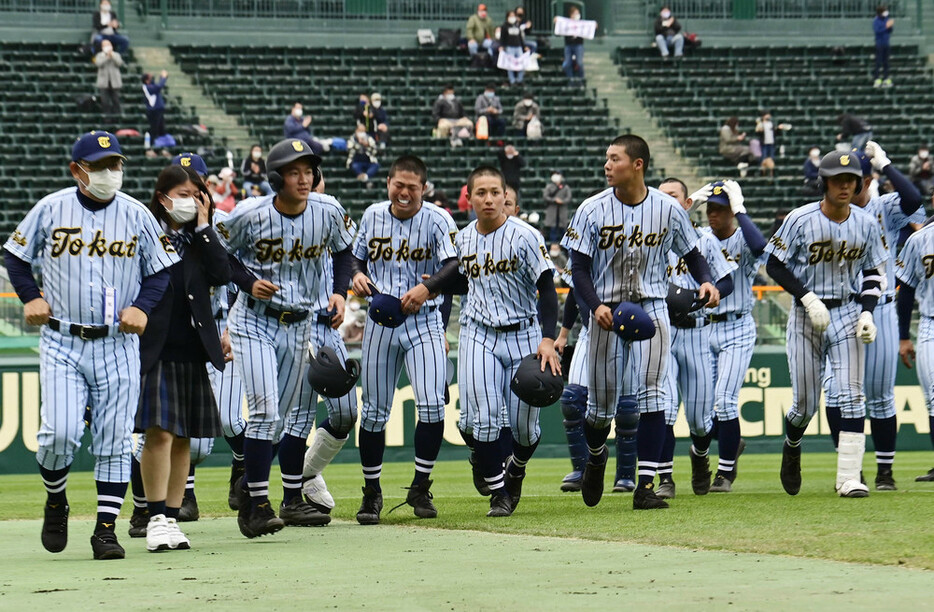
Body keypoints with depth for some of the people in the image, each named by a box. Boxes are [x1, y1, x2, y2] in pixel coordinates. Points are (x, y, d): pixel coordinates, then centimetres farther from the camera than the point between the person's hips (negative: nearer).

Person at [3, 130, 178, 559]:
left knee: (113, 441, 0)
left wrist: (142, 307, -7)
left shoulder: (136, 215, 2)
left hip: (117, 344, 1)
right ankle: (55, 502, 16)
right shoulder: (50, 209, 0)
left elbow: (161, 271, 9)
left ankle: (106, 528, 8)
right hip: (61, 342, -1)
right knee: (59, 433, -13)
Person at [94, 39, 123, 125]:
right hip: (104, 82, -1)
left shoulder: (116, 55, 13)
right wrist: (106, 56, -10)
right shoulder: (99, 55, 11)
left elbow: (120, 63, -5)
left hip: (114, 82, 1)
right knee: (105, 101, -4)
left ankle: (116, 117, 3)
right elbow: (98, 63, -9)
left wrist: (112, 55, -10)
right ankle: (107, 117, -1)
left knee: (116, 100, -2)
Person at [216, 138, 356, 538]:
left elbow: (342, 251, 11)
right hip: (254, 322, -5)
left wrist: (339, 293, -3)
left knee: (297, 414, 13)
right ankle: (256, 504, -9)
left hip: (300, 324, 5)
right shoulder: (250, 216, -18)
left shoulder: (328, 212, -8)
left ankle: (292, 501, 25)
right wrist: (248, 282, -18)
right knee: (265, 411, -14)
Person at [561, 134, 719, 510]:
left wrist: (705, 281, -10)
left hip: (652, 307, 0)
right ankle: (595, 456, 40)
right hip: (607, 311, 0)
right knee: (601, 402, 6)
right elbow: (579, 268, -5)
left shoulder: (667, 208, -1)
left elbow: (691, 253, 11)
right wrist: (595, 306, -22)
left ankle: (645, 486, -12)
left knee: (652, 394, -13)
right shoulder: (593, 210, -5)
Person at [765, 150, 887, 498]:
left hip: (847, 313, 2)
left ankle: (849, 478, -12)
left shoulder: (866, 225, 0)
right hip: (806, 314, -2)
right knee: (805, 404, 3)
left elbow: (872, 274, 9)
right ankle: (792, 447, 38)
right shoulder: (800, 220, -10)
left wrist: (867, 313, -6)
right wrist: (808, 299, -18)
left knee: (851, 395, -10)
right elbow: (774, 265, -7)